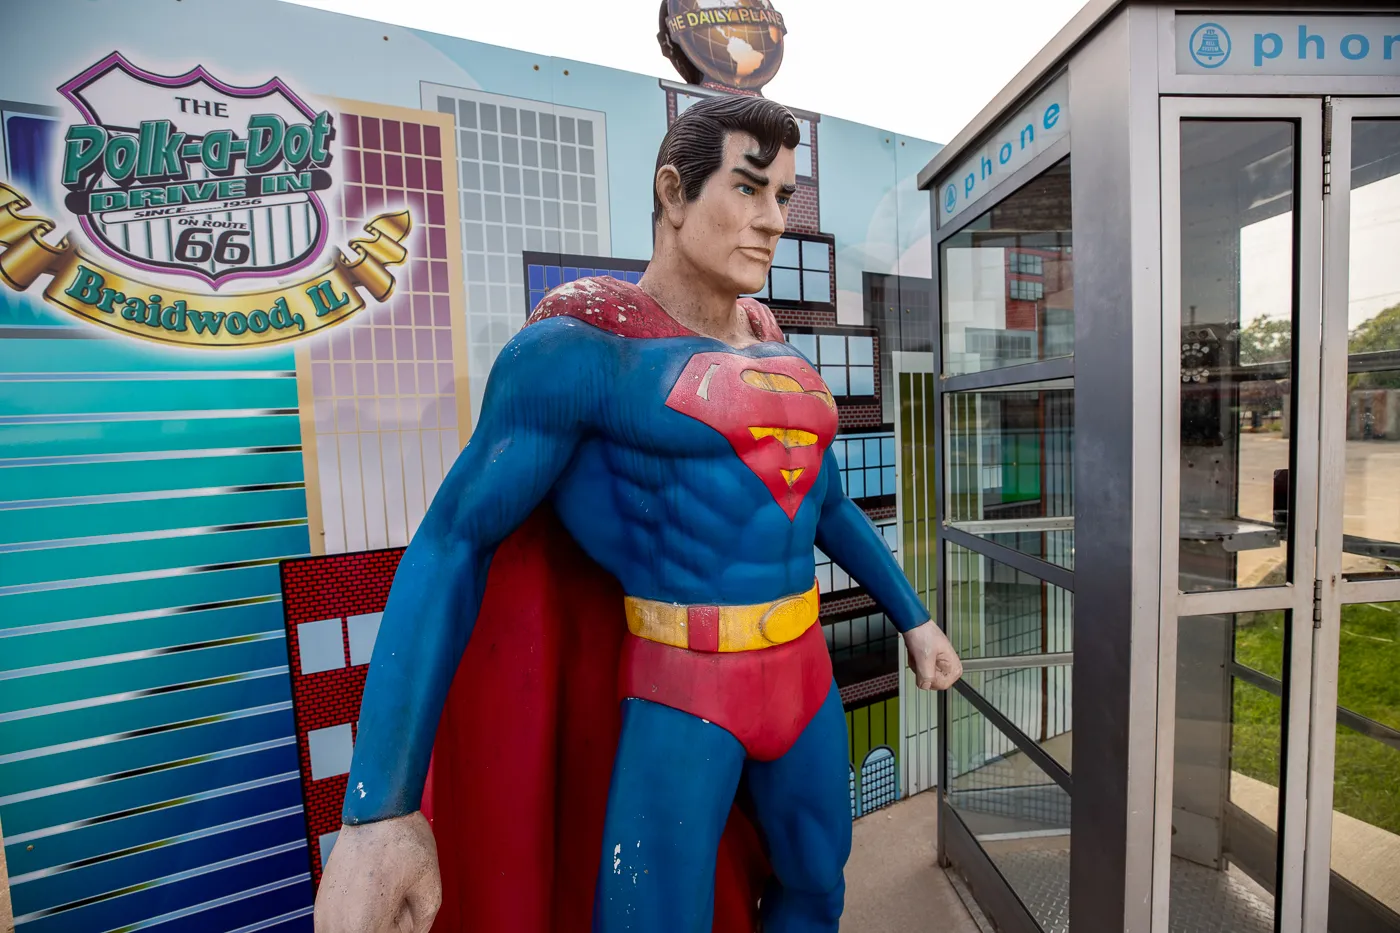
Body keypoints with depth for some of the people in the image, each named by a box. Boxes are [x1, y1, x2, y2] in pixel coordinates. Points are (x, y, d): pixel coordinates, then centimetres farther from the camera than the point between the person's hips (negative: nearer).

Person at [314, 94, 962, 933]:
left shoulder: (776, 359, 9)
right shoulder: (580, 347, -13)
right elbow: (448, 548, -15)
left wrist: (914, 618, 22)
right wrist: (380, 810, -18)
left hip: (801, 676, 7)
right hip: (680, 699, -6)